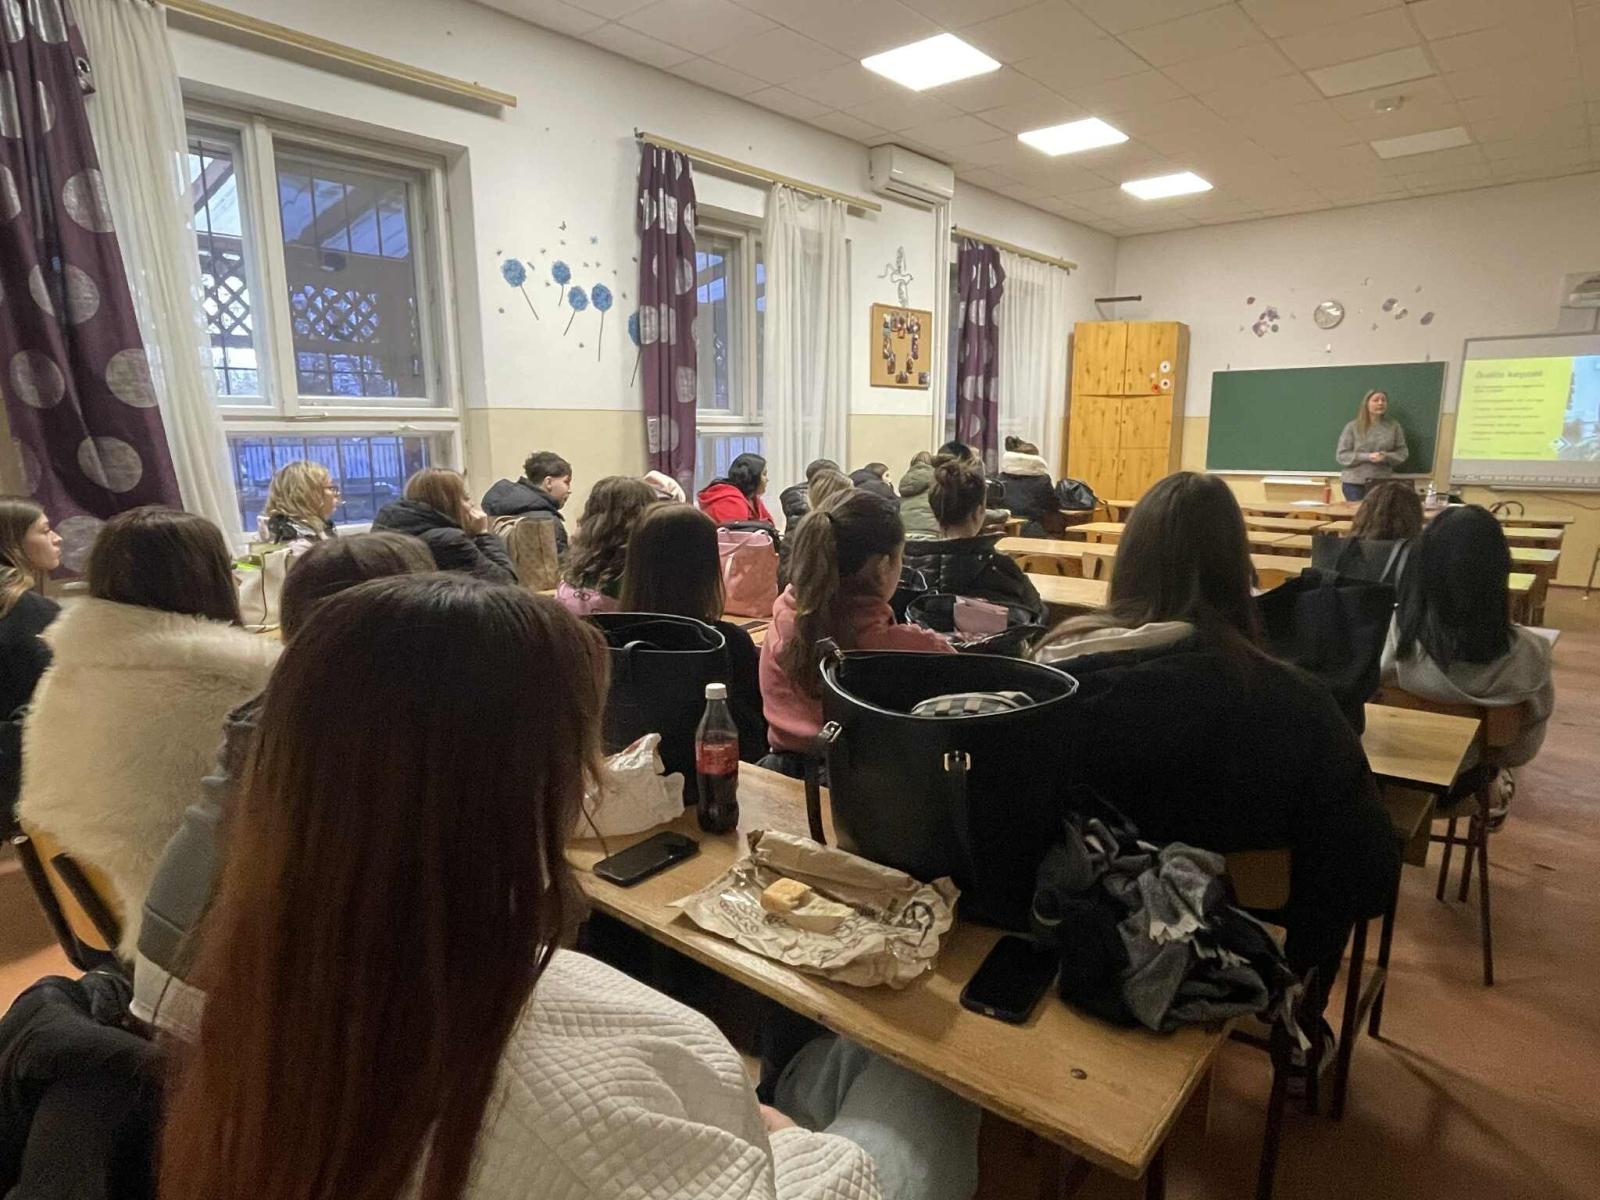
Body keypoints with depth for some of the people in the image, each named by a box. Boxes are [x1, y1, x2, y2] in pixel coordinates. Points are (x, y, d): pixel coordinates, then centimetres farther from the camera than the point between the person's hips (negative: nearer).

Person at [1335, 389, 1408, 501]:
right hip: (1354, 482, -1)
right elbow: (1341, 455, -5)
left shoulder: (1394, 426, 5)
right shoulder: (1353, 427, -2)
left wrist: (1386, 457, -14)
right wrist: (1366, 457, -17)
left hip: (1382, 482, 2)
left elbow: (1402, 452, 7)